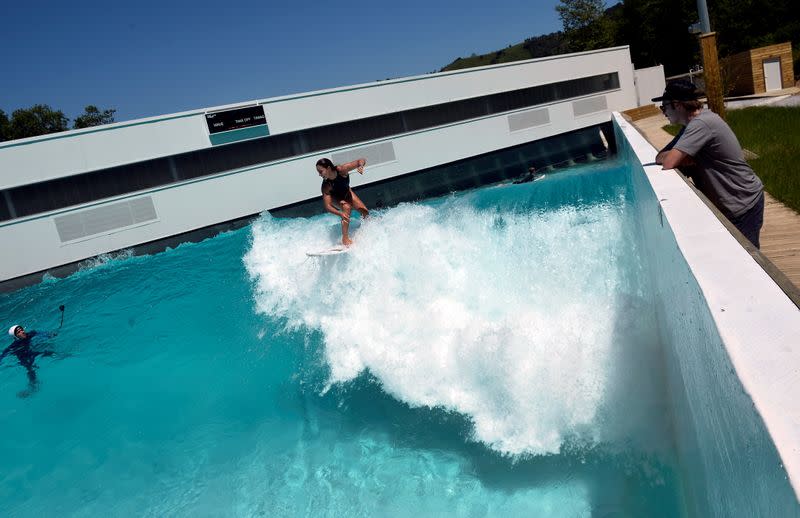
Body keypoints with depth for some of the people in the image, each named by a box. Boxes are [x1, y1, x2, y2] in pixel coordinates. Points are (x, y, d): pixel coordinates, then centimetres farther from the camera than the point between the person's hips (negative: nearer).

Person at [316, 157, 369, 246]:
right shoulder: (326, 186, -37)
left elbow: (362, 161, -31)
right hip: (335, 198, -3)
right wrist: (340, 214, -54)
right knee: (346, 207, -33)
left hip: (347, 193, 3)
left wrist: (360, 166, -54)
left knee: (364, 211, -4)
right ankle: (345, 237, -29)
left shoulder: (341, 170, -36)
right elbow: (327, 206, -38)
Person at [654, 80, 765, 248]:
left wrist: (665, 156, -9)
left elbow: (668, 163, -31)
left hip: (744, 205, -9)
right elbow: (659, 157, 3)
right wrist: (683, 159, -15)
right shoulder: (691, 125, 8)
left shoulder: (701, 124, -23)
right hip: (728, 204, 9)